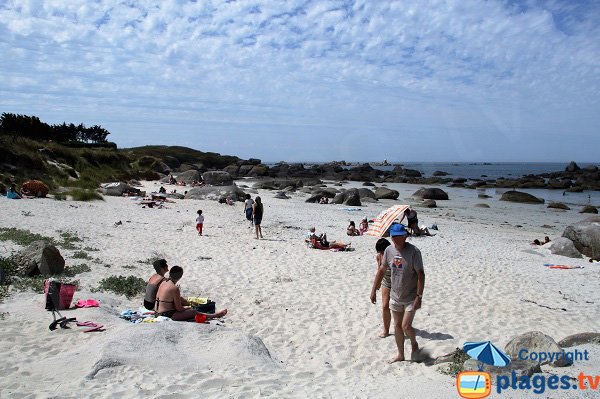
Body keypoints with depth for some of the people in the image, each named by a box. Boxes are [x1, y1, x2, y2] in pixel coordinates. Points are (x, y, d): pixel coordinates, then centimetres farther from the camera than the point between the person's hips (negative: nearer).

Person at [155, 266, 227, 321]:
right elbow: (179, 308, -18)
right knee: (194, 312, -2)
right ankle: (214, 315, 11)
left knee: (188, 308, 22)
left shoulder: (163, 283, 6)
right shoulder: (175, 288, -22)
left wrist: (188, 303, 19)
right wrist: (185, 308, 3)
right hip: (169, 315, -10)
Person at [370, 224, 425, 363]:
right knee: (397, 326, 12)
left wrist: (419, 297, -22)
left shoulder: (413, 251, -19)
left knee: (406, 326, -8)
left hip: (411, 297, -5)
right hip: (395, 296, 5)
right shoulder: (389, 250, -3)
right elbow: (381, 270, 7)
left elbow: (421, 274, -19)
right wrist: (373, 290, 7)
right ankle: (400, 355, 29)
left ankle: (414, 344, 24)